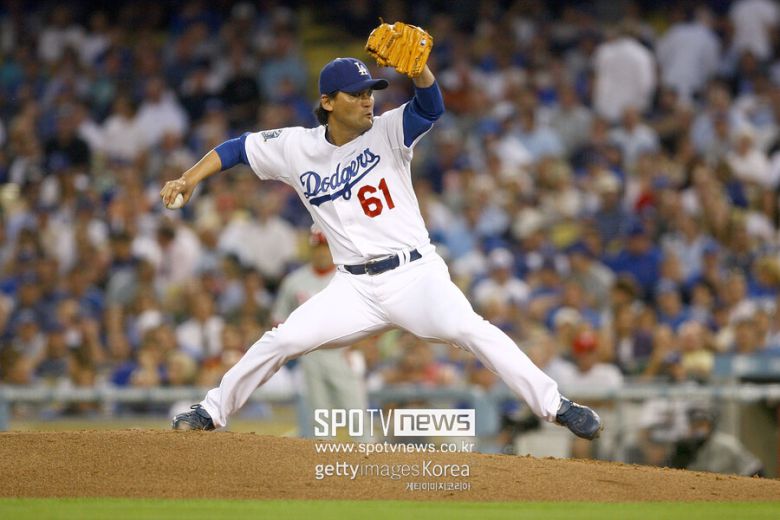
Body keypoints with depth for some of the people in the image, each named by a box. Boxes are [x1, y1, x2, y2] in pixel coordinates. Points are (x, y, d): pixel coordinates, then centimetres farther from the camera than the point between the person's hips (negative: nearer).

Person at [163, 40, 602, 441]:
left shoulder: (387, 132, -3)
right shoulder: (297, 148, 4)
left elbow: (431, 107, -21)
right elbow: (238, 148, 13)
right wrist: (188, 180, 1)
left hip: (416, 274, -3)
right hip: (355, 287, 3)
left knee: (469, 329, -26)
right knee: (281, 341, -6)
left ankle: (554, 406, -24)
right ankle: (212, 412, 13)